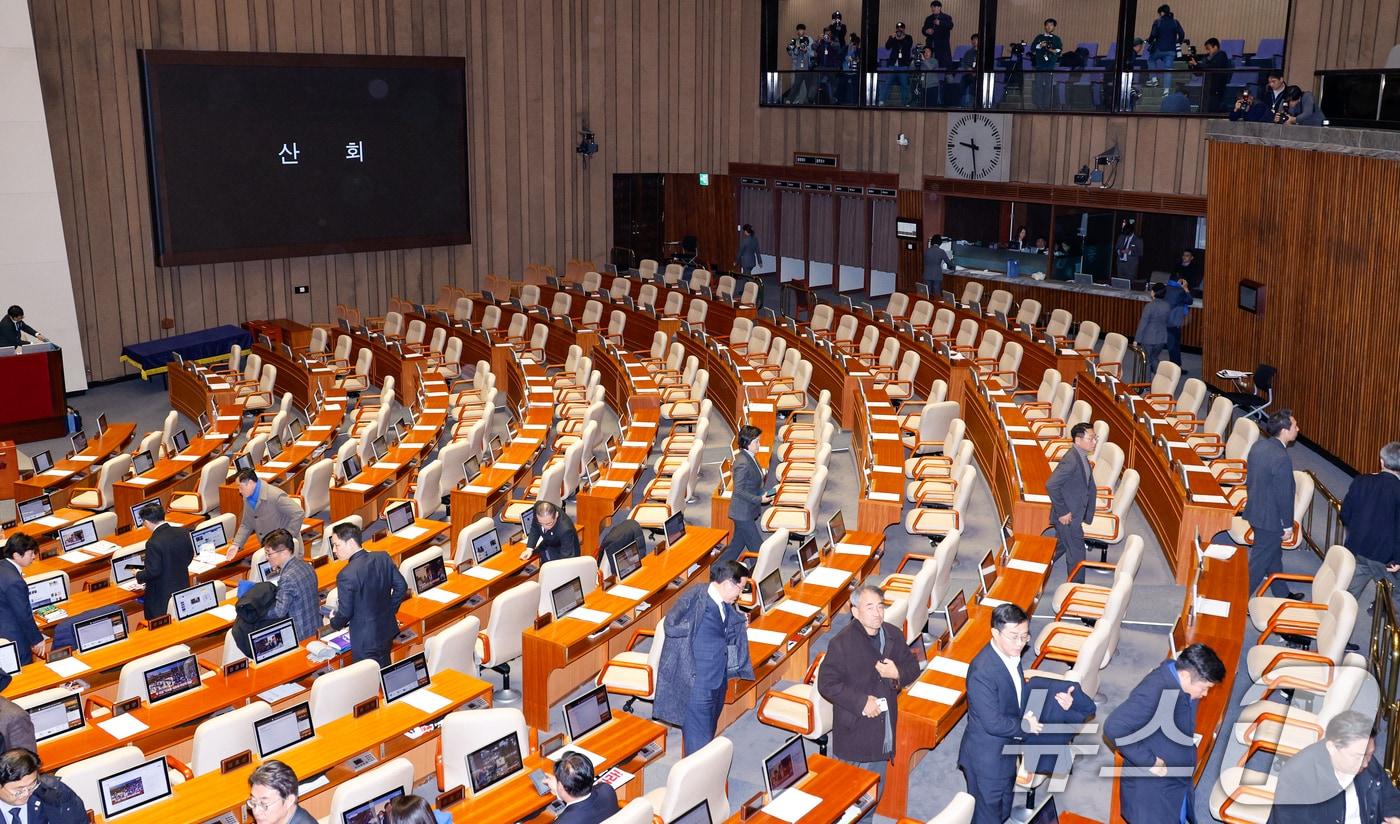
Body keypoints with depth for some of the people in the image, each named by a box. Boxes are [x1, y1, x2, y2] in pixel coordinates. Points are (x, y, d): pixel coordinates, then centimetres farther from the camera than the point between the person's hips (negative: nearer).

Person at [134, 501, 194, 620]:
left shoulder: (153, 543, -24)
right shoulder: (183, 532, -4)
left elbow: (153, 571, -21)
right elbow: (190, 556, 9)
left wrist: (138, 575, -2)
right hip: (183, 588, 7)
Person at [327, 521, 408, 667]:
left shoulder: (346, 576, -24)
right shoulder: (383, 557, -5)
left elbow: (345, 613, -17)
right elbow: (401, 587, 3)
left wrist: (334, 623, 4)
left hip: (365, 640, -7)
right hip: (388, 629, 7)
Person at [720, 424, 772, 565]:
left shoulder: (750, 458, 5)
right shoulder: (743, 463, -25)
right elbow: (738, 491, -23)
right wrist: (759, 499, -23)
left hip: (747, 512, 10)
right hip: (743, 513, -10)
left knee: (737, 544, 19)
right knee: (757, 548, 0)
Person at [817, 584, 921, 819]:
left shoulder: (894, 635, 0)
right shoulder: (842, 642, -18)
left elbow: (913, 668, 10)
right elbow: (826, 684, -16)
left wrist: (897, 674, -13)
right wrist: (861, 702, -22)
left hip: (883, 731, 6)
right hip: (855, 733, -6)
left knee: (875, 791, 19)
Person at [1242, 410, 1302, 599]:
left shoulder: (1258, 446, -3)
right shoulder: (1282, 459, -29)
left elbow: (1249, 479, 9)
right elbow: (1284, 496, -22)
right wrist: (1288, 525, -10)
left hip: (1255, 510, 9)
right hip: (1270, 519, -9)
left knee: (1274, 555, 25)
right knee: (1259, 562, 5)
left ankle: (1282, 594, 43)